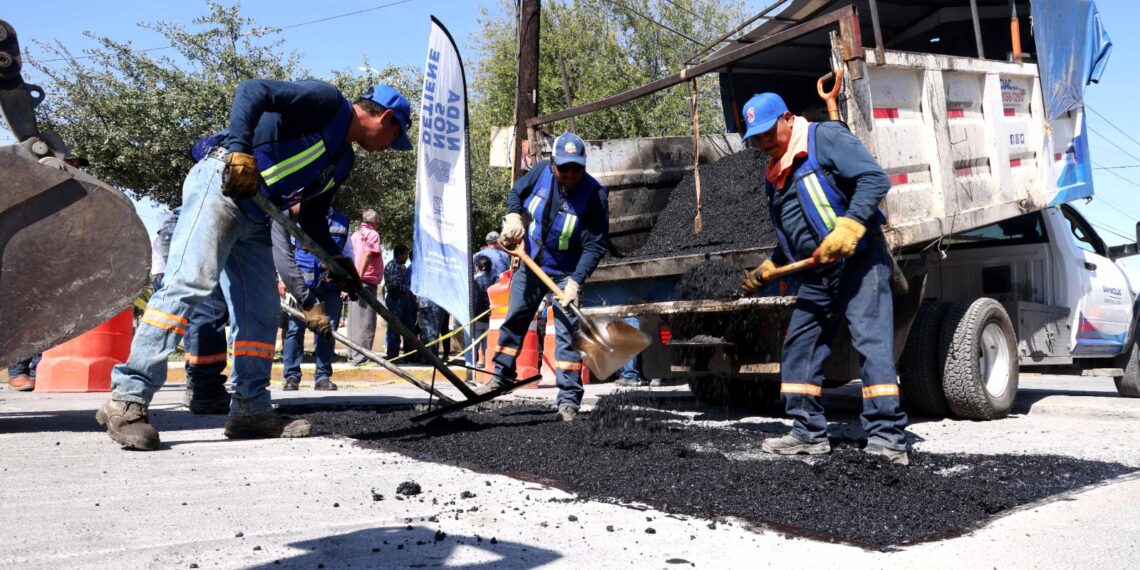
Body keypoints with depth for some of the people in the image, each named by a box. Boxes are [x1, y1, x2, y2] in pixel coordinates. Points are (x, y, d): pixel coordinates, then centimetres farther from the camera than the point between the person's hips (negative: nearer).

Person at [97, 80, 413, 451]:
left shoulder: (343, 160, 21)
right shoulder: (326, 101, -5)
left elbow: (312, 217, 22)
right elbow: (252, 90, -18)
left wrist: (338, 262, 10)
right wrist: (240, 149, -31)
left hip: (255, 220, 10)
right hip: (222, 184, -10)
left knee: (261, 312, 5)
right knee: (190, 283, -21)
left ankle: (251, 410, 9)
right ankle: (128, 399, -22)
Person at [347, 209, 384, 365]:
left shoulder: (355, 235, 19)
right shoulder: (372, 234, -3)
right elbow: (368, 255, -18)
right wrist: (359, 277, -24)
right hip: (367, 282, -8)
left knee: (355, 320, 13)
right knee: (366, 321, -8)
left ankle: (353, 355, 17)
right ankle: (361, 357, -10)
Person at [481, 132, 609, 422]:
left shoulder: (595, 194, -24)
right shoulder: (542, 171, -13)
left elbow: (595, 246, -24)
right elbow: (517, 191, 9)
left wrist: (575, 281, -32)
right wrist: (513, 216, -10)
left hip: (565, 274, -5)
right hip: (532, 265, 5)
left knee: (567, 332, -8)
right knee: (513, 320, 15)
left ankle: (569, 399, -1)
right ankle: (501, 376, 35)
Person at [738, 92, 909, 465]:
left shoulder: (825, 137, -5)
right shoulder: (775, 176, 19)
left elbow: (874, 179, -17)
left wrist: (847, 228, -27)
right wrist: (765, 270, 24)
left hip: (859, 260, -9)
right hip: (818, 274, 9)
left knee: (871, 343, -13)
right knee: (798, 348, 8)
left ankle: (888, 439, -11)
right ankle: (809, 433, 16)